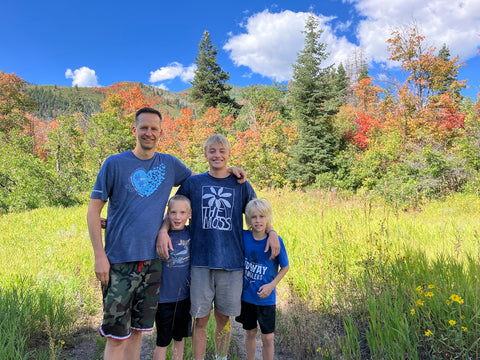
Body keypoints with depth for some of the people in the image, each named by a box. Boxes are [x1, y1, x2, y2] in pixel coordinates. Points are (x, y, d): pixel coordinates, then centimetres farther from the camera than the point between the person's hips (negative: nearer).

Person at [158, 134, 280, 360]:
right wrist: (163, 231, -14)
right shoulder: (193, 183, 4)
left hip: (231, 262, 1)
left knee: (223, 318, 13)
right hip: (201, 262, 0)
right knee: (200, 319, 8)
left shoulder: (241, 185, 6)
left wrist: (271, 232, -6)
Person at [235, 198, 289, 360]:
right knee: (250, 333, 20)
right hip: (246, 295, 2)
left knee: (268, 338, 9)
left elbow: (285, 267, -6)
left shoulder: (276, 240, -16)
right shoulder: (243, 236, -9)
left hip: (266, 298, -2)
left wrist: (272, 285, -16)